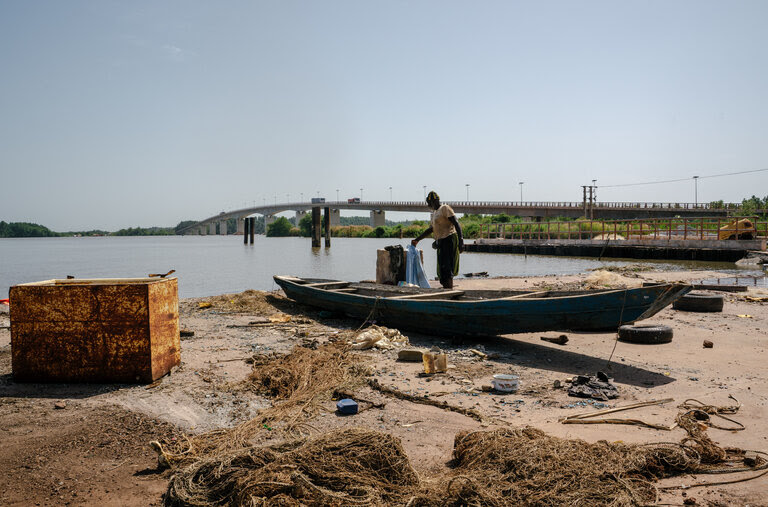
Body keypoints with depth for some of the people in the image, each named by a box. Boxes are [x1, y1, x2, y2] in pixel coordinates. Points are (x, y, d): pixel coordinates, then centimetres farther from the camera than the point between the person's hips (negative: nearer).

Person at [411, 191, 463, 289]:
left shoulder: (445, 208, -2)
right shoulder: (434, 213, 25)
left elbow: (456, 224, -12)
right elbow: (430, 229, 33)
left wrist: (461, 239, -22)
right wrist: (417, 240, 33)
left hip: (449, 239, -9)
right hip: (441, 242, 9)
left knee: (446, 267, -15)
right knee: (441, 269, 5)